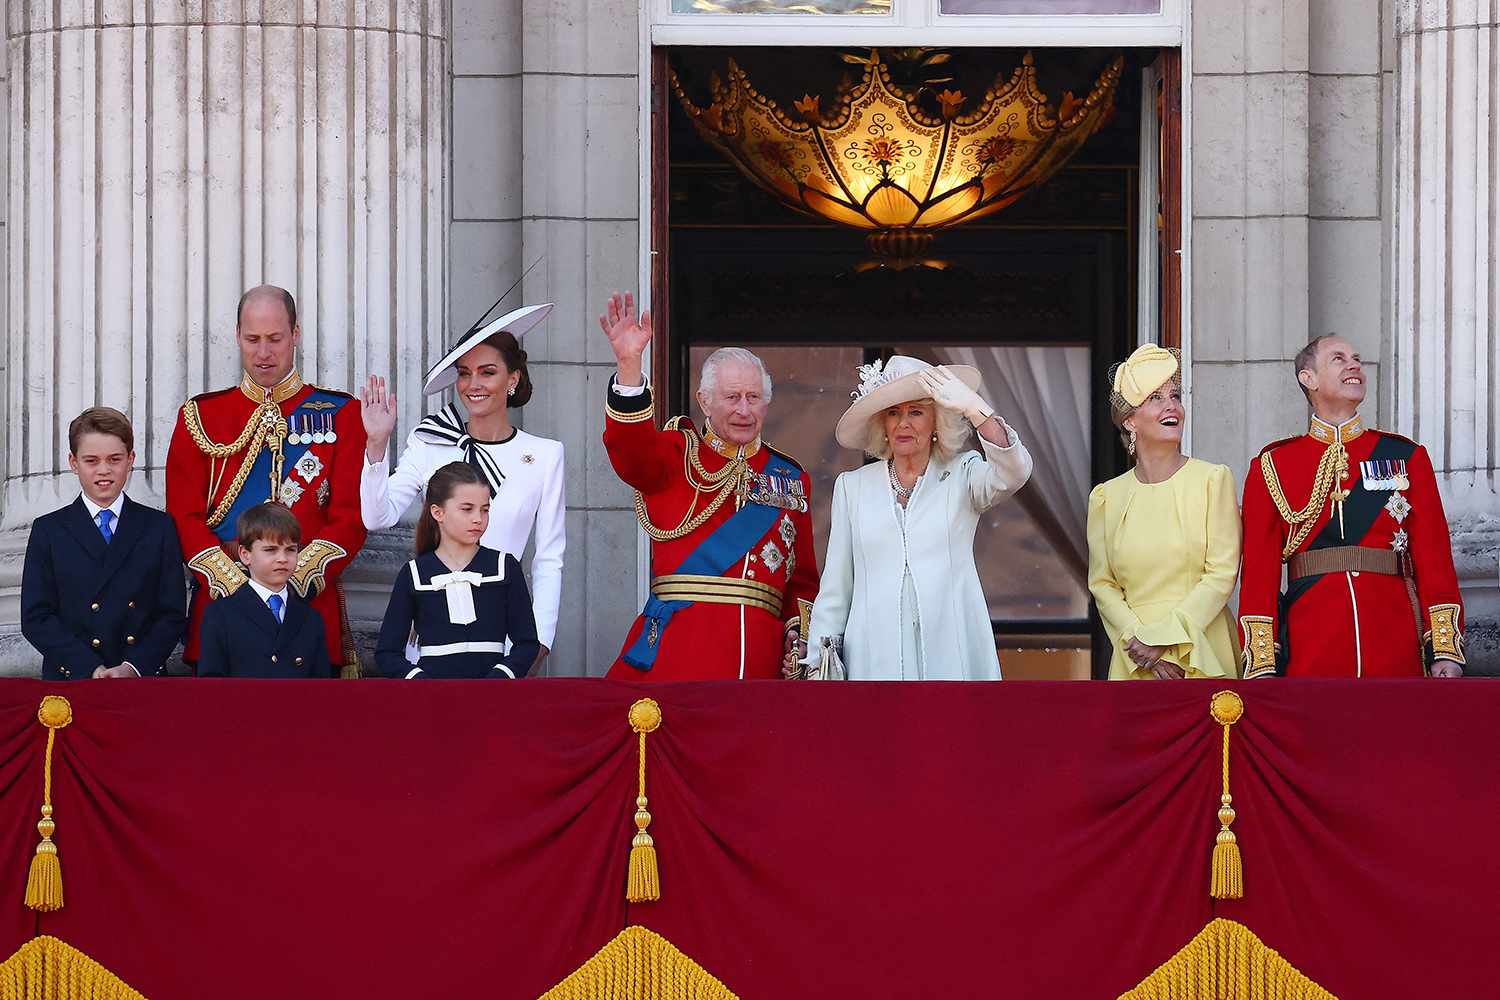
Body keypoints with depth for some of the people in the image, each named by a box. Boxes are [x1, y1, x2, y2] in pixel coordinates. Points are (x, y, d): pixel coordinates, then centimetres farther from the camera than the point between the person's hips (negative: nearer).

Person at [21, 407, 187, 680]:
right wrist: (91, 670, -9)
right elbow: (36, 619, 3)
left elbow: (173, 615, 8)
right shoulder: (49, 531, 10)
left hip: (144, 679, 0)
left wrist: (134, 667, -8)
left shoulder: (159, 527, 12)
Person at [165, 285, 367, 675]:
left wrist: (293, 583, -13)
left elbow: (351, 518, 0)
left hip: (311, 604, -1)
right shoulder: (200, 416, 9)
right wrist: (237, 585, -11)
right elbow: (184, 518, 3)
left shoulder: (340, 415, 7)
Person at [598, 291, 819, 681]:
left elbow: (803, 576, 21)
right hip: (675, 646, -3)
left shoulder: (790, 477, 19)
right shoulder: (678, 454, 9)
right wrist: (629, 365, -29)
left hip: (759, 649, 3)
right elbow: (632, 452, -15)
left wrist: (799, 629, 2)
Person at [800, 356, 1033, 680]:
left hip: (950, 656, -1)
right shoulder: (852, 486, 12)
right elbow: (835, 585, 13)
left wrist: (974, 408, -28)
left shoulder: (962, 476, 6)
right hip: (876, 659, 1)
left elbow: (1014, 473, -16)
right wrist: (821, 657, 7)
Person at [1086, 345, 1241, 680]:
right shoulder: (1106, 497, 7)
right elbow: (1102, 584, 5)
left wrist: (1165, 639, -12)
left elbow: (1222, 574, -6)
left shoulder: (1214, 480, -1)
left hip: (1203, 656, -2)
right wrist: (1138, 639, -11)